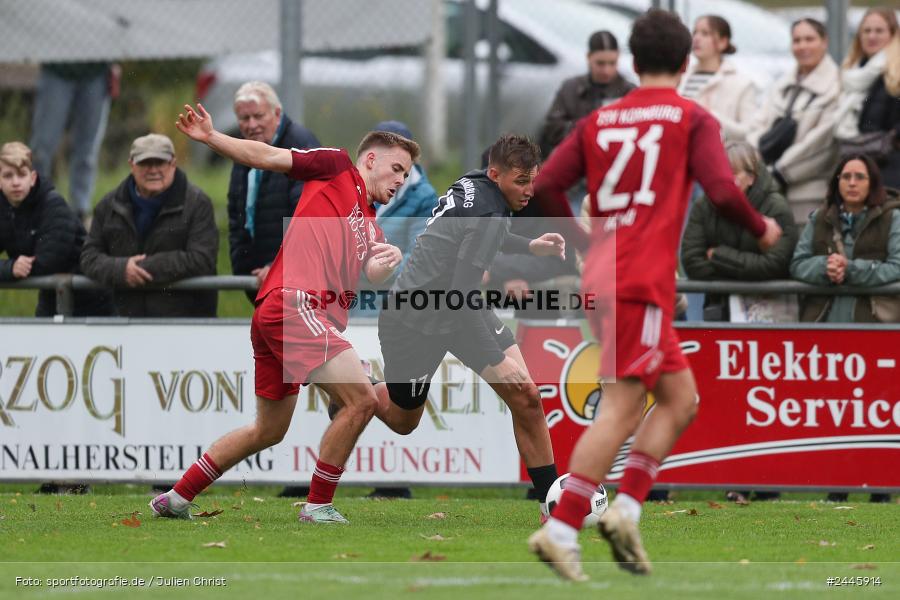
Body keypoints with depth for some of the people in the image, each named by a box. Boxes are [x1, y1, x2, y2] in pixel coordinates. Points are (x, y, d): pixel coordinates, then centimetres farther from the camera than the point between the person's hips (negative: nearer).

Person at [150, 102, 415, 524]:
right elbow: (269, 157, 0)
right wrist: (211, 138, -12)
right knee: (361, 399, -15)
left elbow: (371, 275, 8)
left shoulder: (371, 228, 26)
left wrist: (386, 264, -14)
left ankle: (177, 497, 28)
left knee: (268, 430, 20)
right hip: (296, 304, -10)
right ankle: (318, 506, -8)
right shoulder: (337, 168, 7)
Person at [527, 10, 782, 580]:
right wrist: (762, 228, 8)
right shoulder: (694, 119, 0)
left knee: (680, 399, 13)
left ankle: (626, 509, 0)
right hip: (642, 282, -7)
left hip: (603, 274, 7)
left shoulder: (601, 120, 15)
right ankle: (561, 529, -16)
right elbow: (723, 191, -11)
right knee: (621, 409, -9)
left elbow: (545, 186, 6)